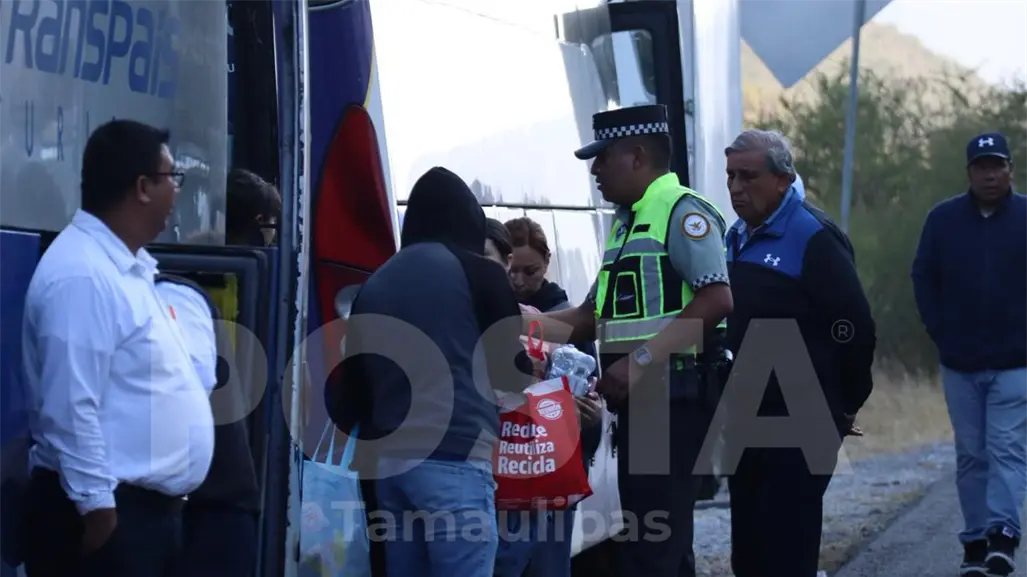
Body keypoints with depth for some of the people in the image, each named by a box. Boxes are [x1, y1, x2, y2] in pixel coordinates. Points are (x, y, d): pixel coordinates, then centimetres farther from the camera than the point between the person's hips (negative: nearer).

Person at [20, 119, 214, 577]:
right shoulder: (82, 275, -18)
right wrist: (96, 506, -22)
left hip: (147, 504, 10)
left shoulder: (124, 268, 16)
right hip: (108, 511, -10)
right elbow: (70, 407, -23)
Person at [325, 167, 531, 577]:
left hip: (388, 461, 6)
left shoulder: (376, 282, 16)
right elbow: (512, 374, 4)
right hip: (454, 459, -6)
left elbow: (352, 386, 16)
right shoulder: (476, 272, 0)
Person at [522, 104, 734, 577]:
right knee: (662, 538, 13)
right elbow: (589, 318, 22)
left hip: (672, 393, -10)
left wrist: (641, 359, -25)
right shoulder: (625, 223, 20)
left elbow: (716, 299, -21)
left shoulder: (682, 211, -9)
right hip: (636, 397, 10)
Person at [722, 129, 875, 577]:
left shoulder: (812, 238, -13)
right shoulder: (737, 238, 14)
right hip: (745, 421, 9)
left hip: (800, 425, -9)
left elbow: (854, 326, -15)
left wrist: (846, 404, -8)